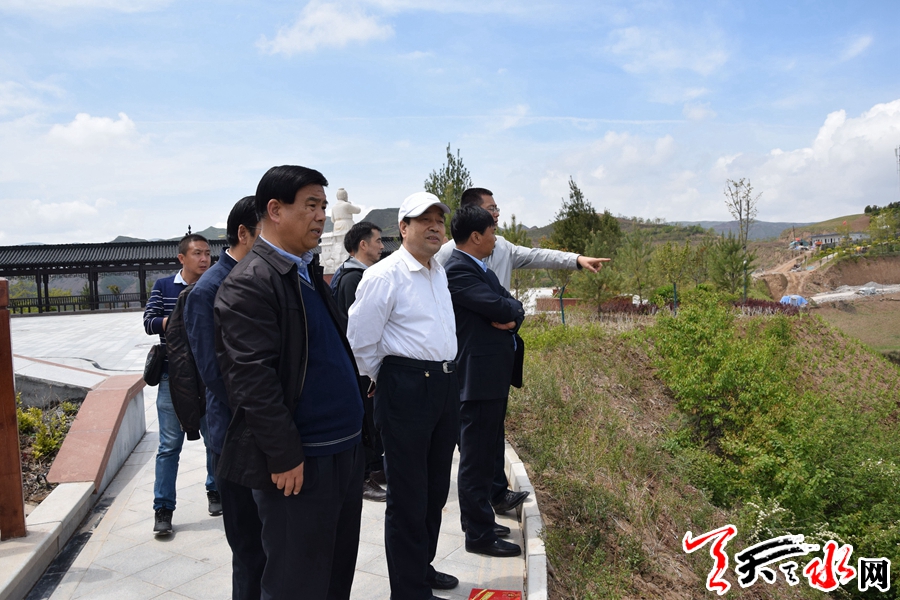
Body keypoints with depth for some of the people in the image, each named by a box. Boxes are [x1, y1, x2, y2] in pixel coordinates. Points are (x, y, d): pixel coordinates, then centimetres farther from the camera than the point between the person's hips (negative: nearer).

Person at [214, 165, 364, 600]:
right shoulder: (248, 283, -16)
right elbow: (253, 379, -21)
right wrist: (285, 457, -19)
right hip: (297, 464, -8)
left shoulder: (308, 271, 13)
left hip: (344, 450, 9)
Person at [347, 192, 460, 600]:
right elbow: (359, 342, -12)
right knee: (407, 497, 4)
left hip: (445, 384, 8)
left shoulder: (439, 272, 12)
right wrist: (385, 381, 0)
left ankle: (422, 566, 38)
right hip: (405, 389, -8)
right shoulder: (383, 276, -14)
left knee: (435, 489, 19)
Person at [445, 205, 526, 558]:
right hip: (478, 377, -10)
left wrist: (511, 317, -12)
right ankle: (479, 535, 11)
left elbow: (513, 306, 11)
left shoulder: (482, 270, 16)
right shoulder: (457, 271, -16)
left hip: (496, 374, 10)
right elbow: (498, 306, -23)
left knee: (486, 453, 19)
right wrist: (511, 311, -1)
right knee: (476, 458, 0)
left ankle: (478, 518, 34)